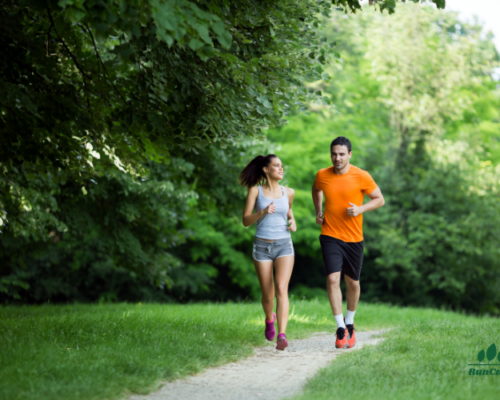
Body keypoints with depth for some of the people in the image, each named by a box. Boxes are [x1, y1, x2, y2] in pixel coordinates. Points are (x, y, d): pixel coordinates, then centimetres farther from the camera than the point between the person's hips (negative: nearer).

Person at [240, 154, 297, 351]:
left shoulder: (288, 192, 6)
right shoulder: (255, 191, -2)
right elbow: (246, 220, -4)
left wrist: (292, 222, 6)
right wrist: (263, 212, -22)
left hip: (284, 246, 1)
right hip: (262, 246, -1)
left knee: (281, 289, -20)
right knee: (267, 295, 6)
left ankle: (282, 336, -28)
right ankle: (269, 319, 41)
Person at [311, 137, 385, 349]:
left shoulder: (361, 176, -8)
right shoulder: (322, 176, 0)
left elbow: (379, 199, 0)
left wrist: (360, 209, -16)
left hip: (353, 238, 0)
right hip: (330, 236, 0)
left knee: (353, 283, 9)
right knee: (332, 279, -15)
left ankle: (349, 323, 31)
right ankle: (341, 328, -10)